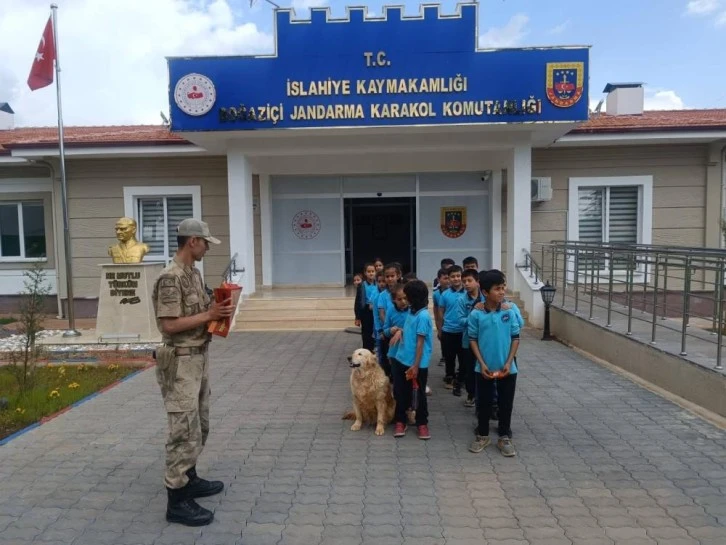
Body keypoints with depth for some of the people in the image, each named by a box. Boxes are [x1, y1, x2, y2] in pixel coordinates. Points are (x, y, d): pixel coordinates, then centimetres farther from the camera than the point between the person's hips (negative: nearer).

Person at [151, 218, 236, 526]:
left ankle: (190, 479, 34)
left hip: (199, 356, 10)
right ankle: (177, 501, 7)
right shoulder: (171, 278, -19)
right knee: (185, 429, -4)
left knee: (199, 425, 19)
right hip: (181, 361, -10)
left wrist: (216, 311, 1)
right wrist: (208, 315, -20)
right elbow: (168, 325, -23)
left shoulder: (194, 273, 11)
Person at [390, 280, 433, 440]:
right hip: (402, 360, 8)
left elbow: (420, 342, -19)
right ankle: (400, 421, 27)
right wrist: (400, 332, 0)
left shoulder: (423, 316, -20)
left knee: (420, 394, 9)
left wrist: (415, 366, -18)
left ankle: (422, 423, 24)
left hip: (417, 364, -8)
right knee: (400, 392, 14)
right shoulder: (412, 311, 4)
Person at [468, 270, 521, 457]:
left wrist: (508, 363, -8)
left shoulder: (510, 312, -6)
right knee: (484, 403, 12)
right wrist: (482, 364, -11)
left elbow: (516, 338, -1)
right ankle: (482, 436, 29)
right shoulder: (476, 314, -10)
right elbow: (473, 340, -4)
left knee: (506, 404, 12)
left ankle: (505, 437, 28)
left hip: (507, 368, 1)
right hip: (484, 368, -1)